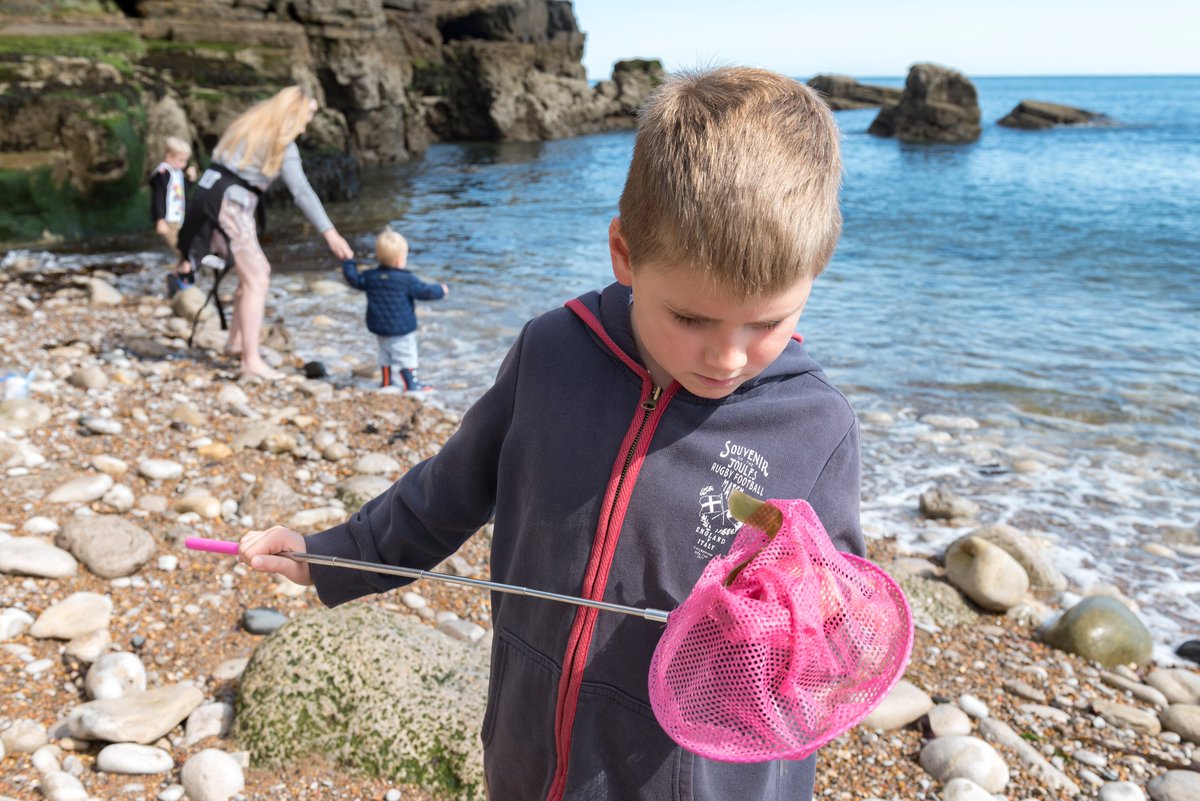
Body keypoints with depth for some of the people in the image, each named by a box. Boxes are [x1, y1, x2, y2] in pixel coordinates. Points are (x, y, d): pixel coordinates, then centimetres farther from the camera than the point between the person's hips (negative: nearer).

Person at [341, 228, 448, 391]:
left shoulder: (370, 277, -2)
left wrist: (348, 262, 25)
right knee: (406, 356, 1)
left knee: (385, 354, 21)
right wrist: (441, 290, 5)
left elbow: (354, 279, 11)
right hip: (402, 329, -6)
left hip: (379, 327, 6)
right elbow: (424, 291, -13)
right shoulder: (407, 280, -17)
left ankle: (386, 381, 30)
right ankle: (412, 384, 3)